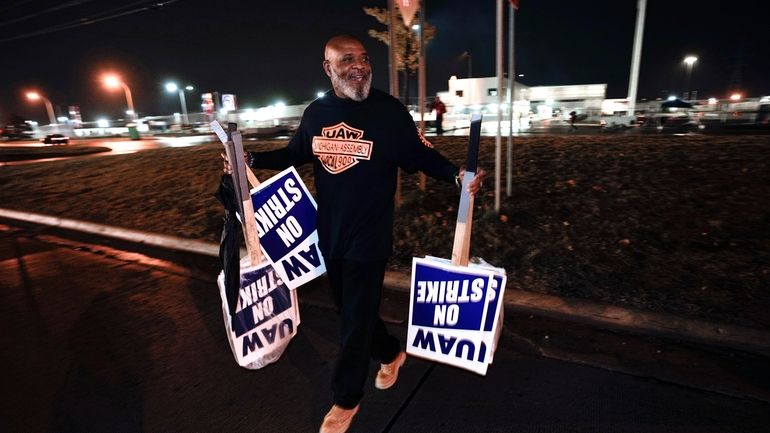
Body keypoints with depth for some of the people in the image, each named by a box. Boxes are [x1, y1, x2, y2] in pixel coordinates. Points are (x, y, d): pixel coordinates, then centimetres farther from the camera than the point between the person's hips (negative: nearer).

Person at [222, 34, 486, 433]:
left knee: (355, 319, 5)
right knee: (350, 309, 20)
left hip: (369, 236, -5)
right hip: (329, 233, 6)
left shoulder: (389, 111, -10)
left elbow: (422, 157, -8)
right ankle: (391, 353, 47)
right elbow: (295, 154, 17)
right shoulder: (315, 112, 4)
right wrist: (252, 159, 4)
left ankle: (346, 400, 28)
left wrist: (457, 174, -25)